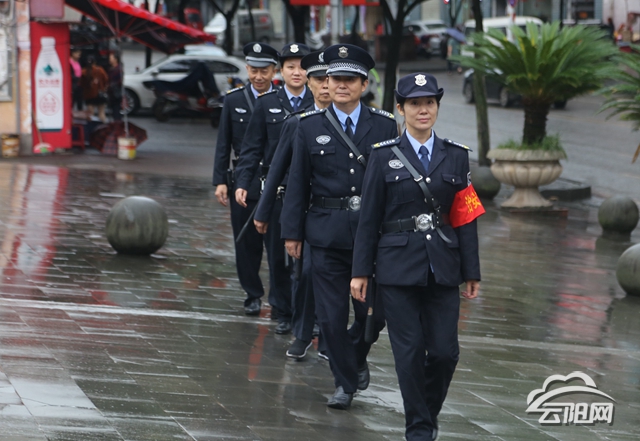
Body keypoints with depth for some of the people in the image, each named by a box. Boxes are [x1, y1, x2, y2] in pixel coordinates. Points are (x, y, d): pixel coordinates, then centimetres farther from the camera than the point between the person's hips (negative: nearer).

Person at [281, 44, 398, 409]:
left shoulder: (385, 125, 2)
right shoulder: (310, 126, 3)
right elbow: (298, 183, 5)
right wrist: (293, 232, 2)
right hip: (326, 234, 0)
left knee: (373, 311, 2)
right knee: (332, 315, 1)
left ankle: (358, 356, 33)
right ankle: (345, 383, 15)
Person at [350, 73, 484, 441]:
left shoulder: (456, 156, 7)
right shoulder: (384, 156, 2)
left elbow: (466, 218, 6)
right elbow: (369, 218, 2)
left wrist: (472, 272, 4)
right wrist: (361, 271, -1)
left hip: (442, 268, 2)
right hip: (398, 267, -2)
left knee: (445, 351, -2)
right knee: (410, 352, -1)